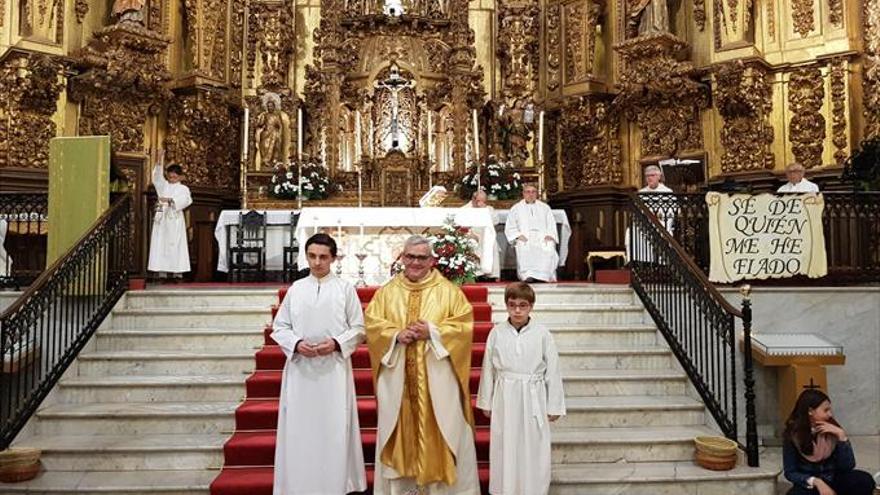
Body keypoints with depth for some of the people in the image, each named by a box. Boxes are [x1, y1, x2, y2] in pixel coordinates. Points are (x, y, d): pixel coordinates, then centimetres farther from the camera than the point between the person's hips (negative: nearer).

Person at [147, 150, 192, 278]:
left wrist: (170, 199, -27)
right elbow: (157, 176, -2)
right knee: (160, 245, -1)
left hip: (175, 220, -3)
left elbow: (186, 200, -13)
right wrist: (160, 161, -16)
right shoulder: (163, 185, 15)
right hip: (161, 219, 3)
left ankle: (177, 272, -4)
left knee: (175, 246, -5)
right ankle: (162, 272, 1)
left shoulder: (183, 188, 6)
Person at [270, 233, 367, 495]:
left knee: (335, 429, 1)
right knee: (300, 429, 6)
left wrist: (337, 343, -14)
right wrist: (296, 344, -10)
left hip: (334, 368, -2)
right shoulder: (296, 288, 7)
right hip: (300, 368, 2)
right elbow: (279, 326, 8)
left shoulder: (345, 288, 1)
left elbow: (358, 329, 2)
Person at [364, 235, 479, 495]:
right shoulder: (387, 291, 9)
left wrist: (433, 332, -16)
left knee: (442, 428, 2)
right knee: (400, 430, 8)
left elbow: (464, 324, -4)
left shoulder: (448, 290, 3)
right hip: (398, 376, 2)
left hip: (437, 376, -2)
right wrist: (396, 335, -14)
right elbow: (372, 323, 3)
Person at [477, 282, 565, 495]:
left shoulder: (542, 334, -7)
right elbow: (488, 369, 4)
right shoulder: (497, 333, -3)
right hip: (505, 399, 1)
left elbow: (552, 371, -1)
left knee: (533, 449, 7)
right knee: (504, 449, 10)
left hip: (533, 399, -1)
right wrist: (486, 402, 9)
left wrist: (554, 406, 1)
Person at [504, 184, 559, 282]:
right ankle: (527, 276, -41)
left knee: (549, 249, -34)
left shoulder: (545, 207, 22)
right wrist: (518, 236, -6)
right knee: (524, 249, -37)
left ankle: (545, 277, -36)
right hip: (524, 239, -1)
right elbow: (509, 228, 13)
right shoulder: (516, 209, 19)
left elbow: (551, 225, 16)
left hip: (543, 238, 1)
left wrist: (549, 235, -5)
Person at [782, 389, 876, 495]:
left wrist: (841, 435, -21)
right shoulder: (792, 434, -13)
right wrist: (816, 482, -25)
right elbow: (790, 472, -10)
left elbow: (847, 466, -12)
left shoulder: (833, 429, -8)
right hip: (810, 485, -3)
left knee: (865, 480, -26)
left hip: (834, 481, 3)